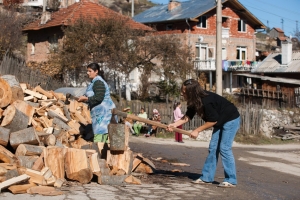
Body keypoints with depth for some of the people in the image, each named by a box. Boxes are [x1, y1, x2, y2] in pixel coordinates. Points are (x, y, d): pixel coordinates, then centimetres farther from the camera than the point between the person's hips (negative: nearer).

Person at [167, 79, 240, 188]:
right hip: (220, 122, 9)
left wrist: (197, 130, -21)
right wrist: (174, 124, -16)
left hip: (231, 120, -9)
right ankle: (207, 177, 9)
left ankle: (231, 180, -8)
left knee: (224, 148, -13)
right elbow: (188, 116, -3)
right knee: (212, 148, 6)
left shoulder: (206, 101, -32)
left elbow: (213, 121, -26)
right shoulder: (194, 101, -6)